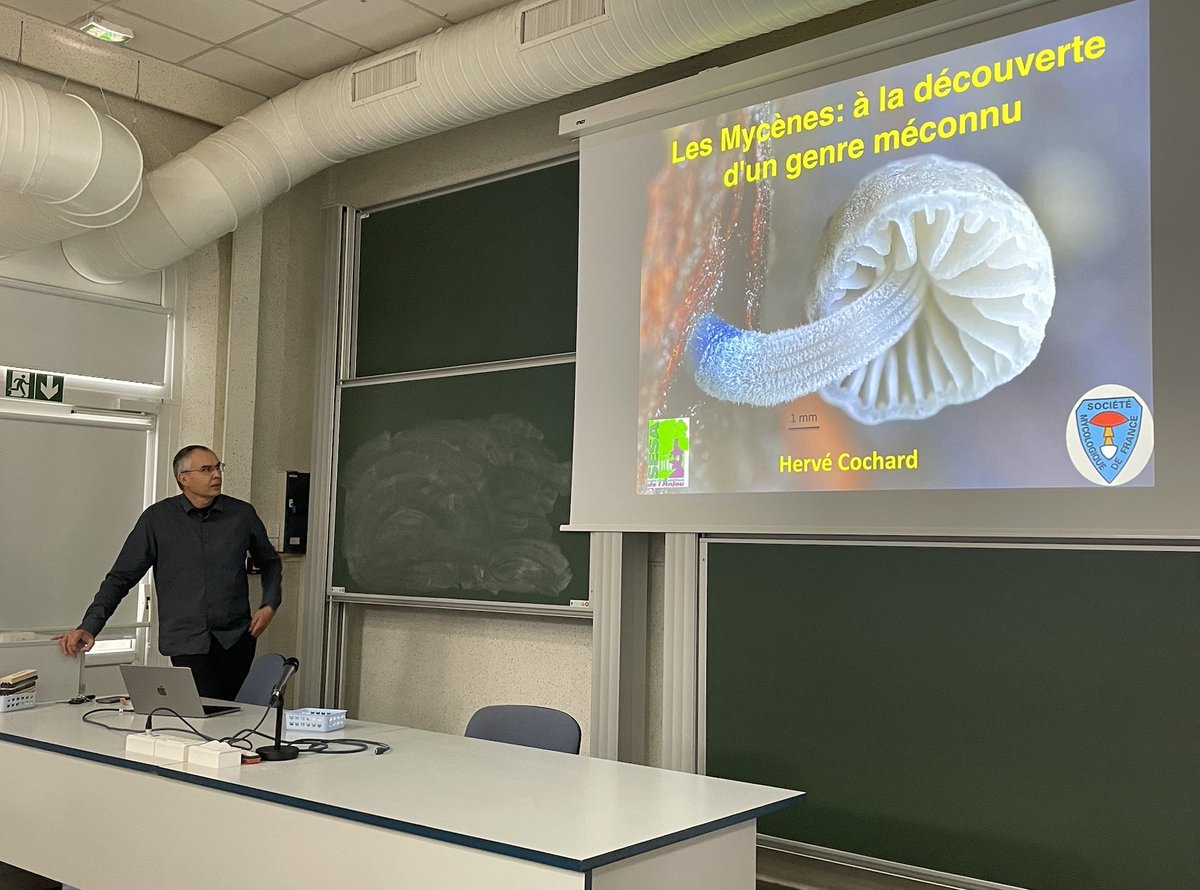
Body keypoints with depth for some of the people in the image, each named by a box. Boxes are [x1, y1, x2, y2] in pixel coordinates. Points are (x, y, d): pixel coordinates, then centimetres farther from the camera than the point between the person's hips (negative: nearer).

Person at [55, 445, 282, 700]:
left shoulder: (242, 514, 7)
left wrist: (270, 605, 7)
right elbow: (120, 577, 3)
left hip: (236, 638, 2)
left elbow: (270, 562, 22)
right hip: (186, 641, -1)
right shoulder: (157, 519, 3)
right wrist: (89, 627, -8)